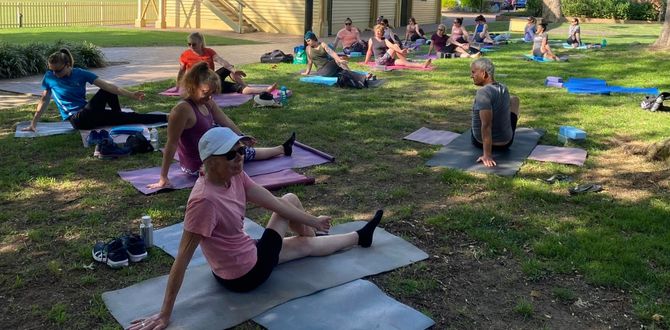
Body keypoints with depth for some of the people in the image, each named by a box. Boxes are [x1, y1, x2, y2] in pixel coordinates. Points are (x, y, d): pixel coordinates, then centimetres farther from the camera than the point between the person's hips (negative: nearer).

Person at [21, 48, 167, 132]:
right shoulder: (49, 77, -2)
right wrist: (33, 123, 9)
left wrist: (130, 94, -16)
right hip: (78, 120, -3)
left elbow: (106, 85, -8)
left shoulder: (80, 74, -1)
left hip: (89, 115, 4)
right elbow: (44, 100, 8)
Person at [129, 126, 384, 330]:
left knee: (290, 199, 10)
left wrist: (313, 222, 12)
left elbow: (274, 203, 1)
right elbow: (182, 260, -30)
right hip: (245, 275, -8)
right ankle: (359, 237, 38)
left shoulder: (234, 176, -10)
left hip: (246, 253, 8)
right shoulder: (204, 200, -35)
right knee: (307, 244, 8)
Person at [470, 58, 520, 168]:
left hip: (480, 142, -5)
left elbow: (486, 125, -31)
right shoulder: (504, 89, -3)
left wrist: (487, 155, -31)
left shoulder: (483, 92, -25)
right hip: (505, 143, 5)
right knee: (514, 100, 28)